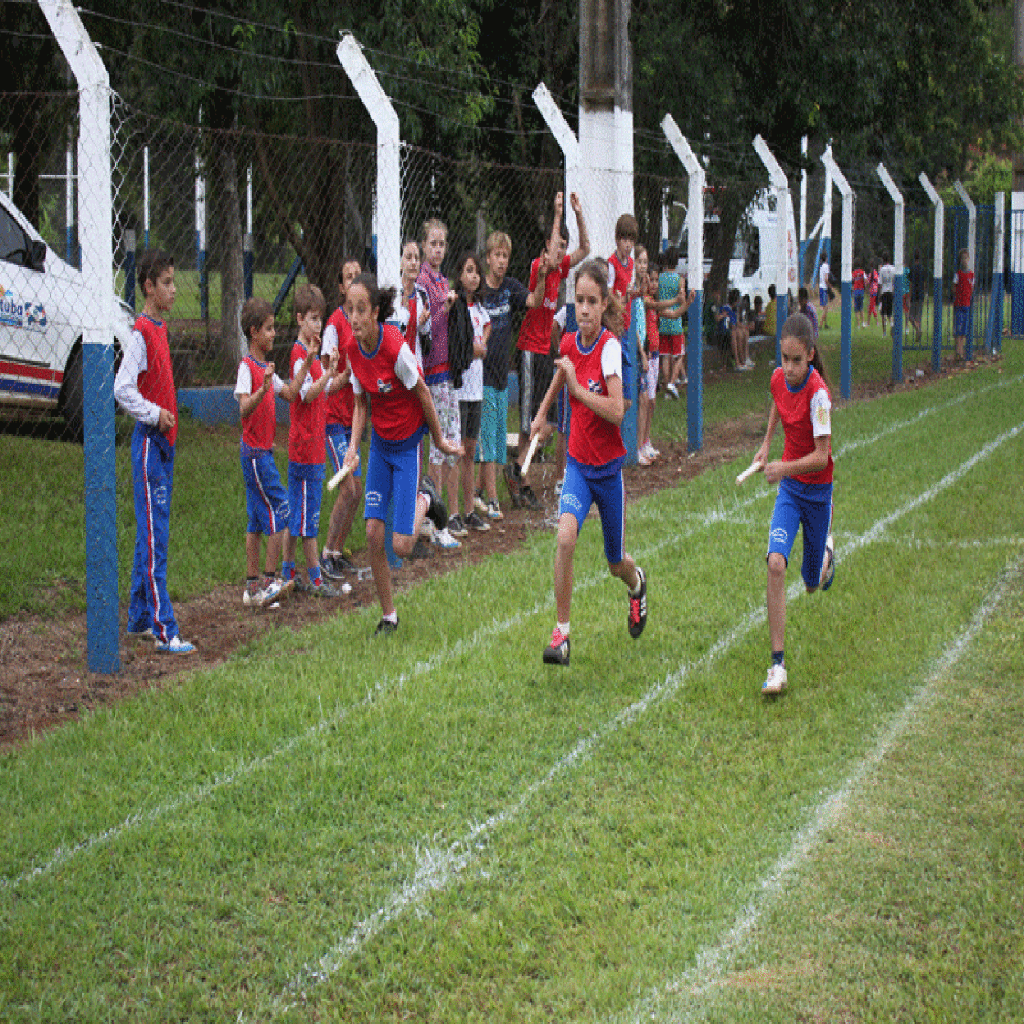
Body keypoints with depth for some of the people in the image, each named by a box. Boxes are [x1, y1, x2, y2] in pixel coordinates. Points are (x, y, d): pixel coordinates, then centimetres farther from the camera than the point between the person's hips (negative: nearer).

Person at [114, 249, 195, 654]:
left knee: (150, 535, 14)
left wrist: (168, 416, 12)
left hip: (164, 442, 9)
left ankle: (139, 619, 22)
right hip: (149, 442, -9)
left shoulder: (160, 328, 13)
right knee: (154, 537, -9)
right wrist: (155, 415, -17)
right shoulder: (141, 333, -14)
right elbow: (122, 389, -21)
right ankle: (163, 631, -10)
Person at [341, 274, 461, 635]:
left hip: (408, 443, -5)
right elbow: (361, 403, 5)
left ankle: (425, 497, 24)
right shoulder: (353, 349, -7)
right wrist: (354, 445, -9)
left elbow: (422, 392, -13)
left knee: (402, 546, -8)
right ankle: (388, 615, 12)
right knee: (373, 532, -4)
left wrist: (439, 439, -2)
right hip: (380, 443, 5)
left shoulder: (395, 347, -26)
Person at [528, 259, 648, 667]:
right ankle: (561, 632, -17)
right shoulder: (568, 343, -2)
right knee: (565, 536, -24)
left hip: (608, 466, -3)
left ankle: (637, 584, 50)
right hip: (578, 462, 3)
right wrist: (542, 413, 25)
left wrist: (577, 387, -28)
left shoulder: (610, 347, -17)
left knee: (616, 564, 13)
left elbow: (616, 411, -27)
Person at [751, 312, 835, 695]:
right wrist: (766, 443, 17)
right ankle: (778, 663, -20)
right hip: (788, 487, 3)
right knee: (776, 563, -20)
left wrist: (785, 467, -38)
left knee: (812, 583, 12)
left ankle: (826, 551, 52)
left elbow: (821, 455, -25)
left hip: (817, 489, -3)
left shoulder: (817, 393, -25)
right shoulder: (778, 378, -7)